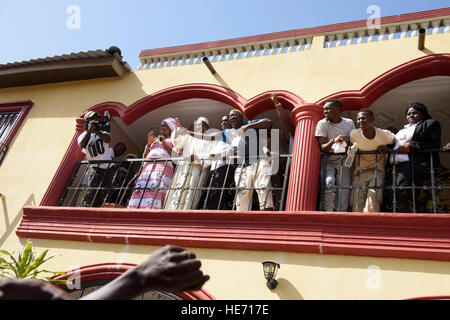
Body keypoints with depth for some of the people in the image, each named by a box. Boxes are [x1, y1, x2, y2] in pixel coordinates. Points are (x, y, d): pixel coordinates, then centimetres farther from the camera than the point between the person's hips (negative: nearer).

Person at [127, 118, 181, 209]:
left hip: (163, 167, -5)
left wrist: (165, 145, -5)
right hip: (148, 167, 5)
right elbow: (144, 157, 25)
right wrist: (149, 143, 11)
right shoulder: (155, 139, 33)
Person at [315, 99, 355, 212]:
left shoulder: (349, 123, 7)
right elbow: (322, 148, -7)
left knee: (343, 197, -8)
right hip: (329, 161, -2)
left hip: (344, 161, 2)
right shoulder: (322, 123, 0)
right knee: (329, 183, -30)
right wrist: (333, 141, -26)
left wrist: (348, 142, -8)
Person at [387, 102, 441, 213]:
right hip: (398, 166, 7)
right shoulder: (402, 130, 34)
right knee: (393, 201, -11)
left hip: (415, 165, -6)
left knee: (398, 198, -25)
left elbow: (435, 145, 0)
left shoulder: (430, 124, 13)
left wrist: (411, 145, -7)